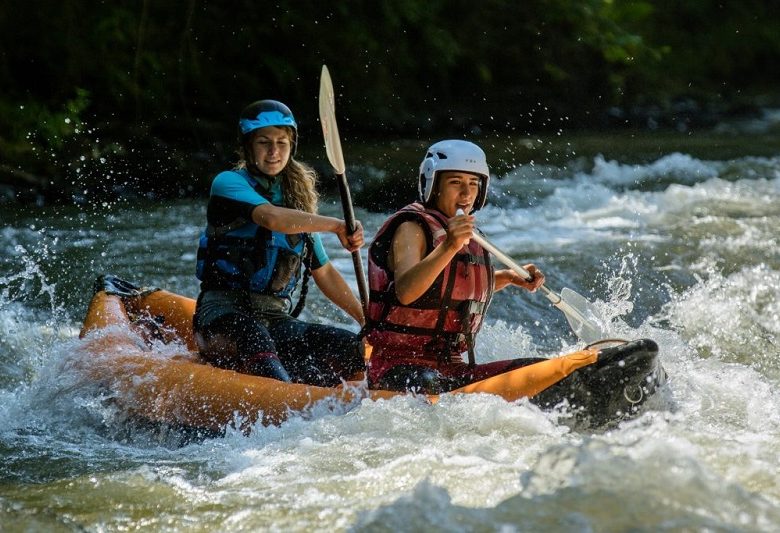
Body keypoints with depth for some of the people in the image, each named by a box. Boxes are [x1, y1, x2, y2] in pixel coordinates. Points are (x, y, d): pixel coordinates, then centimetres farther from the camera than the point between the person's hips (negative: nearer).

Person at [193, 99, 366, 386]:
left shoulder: (297, 199, 22)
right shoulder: (229, 183, 1)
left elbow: (324, 273, 28)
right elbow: (272, 218, -20)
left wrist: (367, 321, 23)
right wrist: (335, 225, -15)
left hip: (276, 321, 7)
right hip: (224, 313, -7)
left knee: (354, 347, -16)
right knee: (254, 339, -41)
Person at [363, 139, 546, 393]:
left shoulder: (469, 234, 16)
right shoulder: (411, 228, -9)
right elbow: (405, 292, -29)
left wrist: (508, 277, 21)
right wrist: (449, 247, -41)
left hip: (452, 369, 8)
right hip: (398, 369, -8)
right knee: (429, 383, -42)